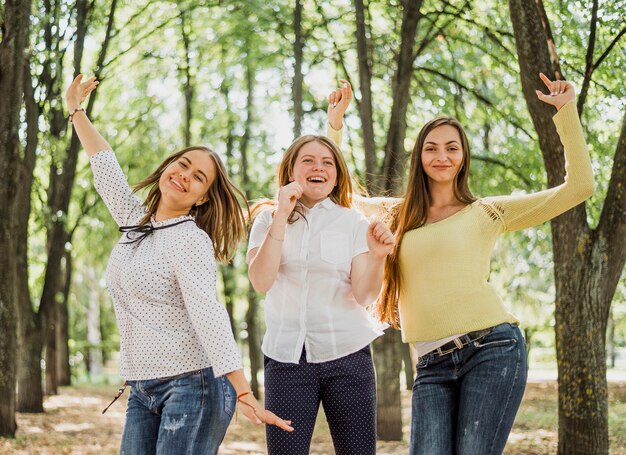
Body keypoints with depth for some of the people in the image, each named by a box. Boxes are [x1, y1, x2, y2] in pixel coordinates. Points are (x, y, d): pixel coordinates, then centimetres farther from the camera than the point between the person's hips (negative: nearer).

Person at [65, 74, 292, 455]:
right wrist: (76, 112, 35)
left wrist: (244, 394, -29)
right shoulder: (136, 221, 11)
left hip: (192, 385, -7)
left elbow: (208, 316, -22)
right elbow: (107, 169, 27)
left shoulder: (190, 239, -11)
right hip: (142, 390, 7)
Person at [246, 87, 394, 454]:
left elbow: (365, 295, -4)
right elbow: (261, 281, -10)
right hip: (286, 356, 0)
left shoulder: (353, 223, 5)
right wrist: (281, 216, -17)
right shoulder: (268, 219, 6)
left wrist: (377, 256, -23)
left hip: (347, 355, 0)